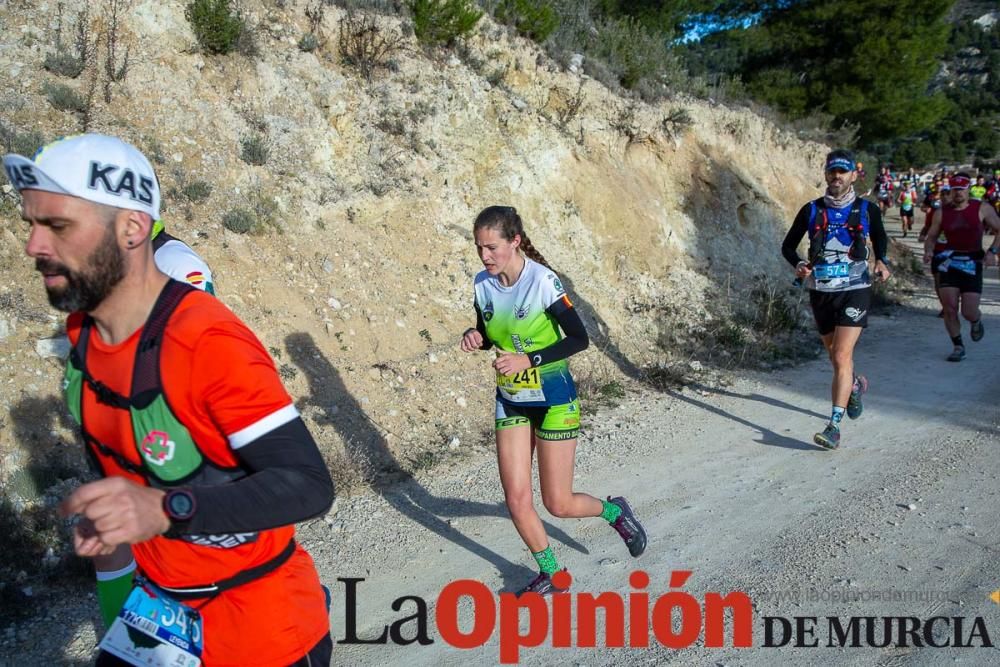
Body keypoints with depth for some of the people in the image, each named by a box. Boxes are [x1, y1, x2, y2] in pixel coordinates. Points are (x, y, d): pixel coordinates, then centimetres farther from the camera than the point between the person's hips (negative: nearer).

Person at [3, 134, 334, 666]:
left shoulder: (211, 343, -28)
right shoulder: (82, 332, -3)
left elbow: (310, 486, -30)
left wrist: (166, 509, -41)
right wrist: (107, 517, -2)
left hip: (263, 624, -6)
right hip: (162, 605, 7)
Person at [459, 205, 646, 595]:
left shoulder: (542, 280, -20)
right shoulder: (483, 284, -3)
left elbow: (579, 338, -17)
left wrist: (528, 360, -26)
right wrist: (475, 338, -12)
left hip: (553, 400, -5)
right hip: (510, 401, 5)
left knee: (558, 504, 1)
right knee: (516, 500, 4)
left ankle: (614, 511, 34)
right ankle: (550, 575, 27)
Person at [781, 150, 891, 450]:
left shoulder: (867, 210, 0)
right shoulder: (812, 210, 1)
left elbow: (880, 239, 17)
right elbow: (788, 245, 7)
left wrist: (881, 262, -3)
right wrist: (798, 264, -13)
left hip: (854, 292, -3)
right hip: (821, 292, 3)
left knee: (842, 357, -16)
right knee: (836, 357, 18)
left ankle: (834, 425, -16)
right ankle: (855, 384, 51)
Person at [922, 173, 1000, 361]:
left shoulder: (982, 209, 0)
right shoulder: (942, 213, 4)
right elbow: (931, 236, 9)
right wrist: (928, 251, -12)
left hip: (972, 264, -1)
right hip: (948, 263, 2)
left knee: (969, 312, -6)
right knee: (949, 309, -5)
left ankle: (976, 322, 33)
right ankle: (958, 347, 13)